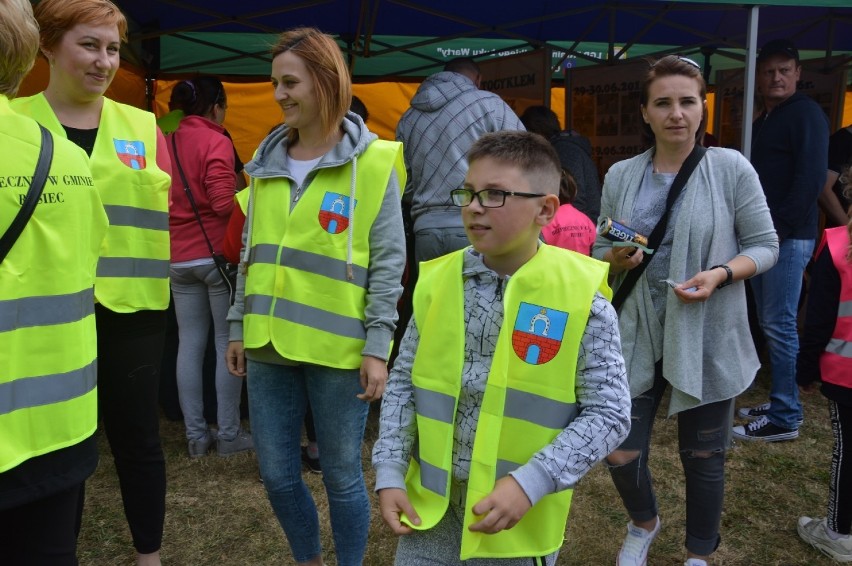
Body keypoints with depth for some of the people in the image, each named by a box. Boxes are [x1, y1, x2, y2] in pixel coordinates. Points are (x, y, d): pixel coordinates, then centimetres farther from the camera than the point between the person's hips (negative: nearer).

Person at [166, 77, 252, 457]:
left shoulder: (166, 143, 9)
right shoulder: (215, 141, -9)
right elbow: (224, 204, -16)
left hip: (178, 258, 6)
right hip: (217, 253, -6)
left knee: (189, 343, 8)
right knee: (228, 342, 3)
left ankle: (195, 434, 14)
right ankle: (228, 433, 8)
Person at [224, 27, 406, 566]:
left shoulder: (372, 162, -7)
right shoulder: (267, 161, 9)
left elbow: (388, 261, -8)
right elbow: (252, 252, 15)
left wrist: (377, 345, -12)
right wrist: (239, 327, 14)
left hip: (337, 349, -5)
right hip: (270, 345, 6)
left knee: (342, 476, 9)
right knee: (277, 475, 15)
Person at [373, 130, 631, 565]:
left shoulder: (580, 297, -12)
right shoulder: (437, 280, -2)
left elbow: (608, 414, -10)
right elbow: (404, 383, 5)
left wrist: (531, 482, -18)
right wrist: (389, 473, -2)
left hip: (520, 518, -3)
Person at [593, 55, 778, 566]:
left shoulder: (731, 167, -8)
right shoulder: (621, 176, 2)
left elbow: (765, 246, -3)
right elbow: (599, 250, 9)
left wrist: (721, 274, -21)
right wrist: (615, 259, -13)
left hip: (707, 339, -2)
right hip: (636, 336, 2)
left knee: (703, 456, 13)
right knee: (621, 455, 6)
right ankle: (644, 524, 41)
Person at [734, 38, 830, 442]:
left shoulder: (806, 113, -6)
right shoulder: (763, 121, 20)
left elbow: (811, 178, -17)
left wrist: (780, 226, -19)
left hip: (788, 237, -9)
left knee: (780, 325, -7)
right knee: (769, 324, 12)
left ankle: (785, 418, 0)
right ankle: (778, 403, 21)